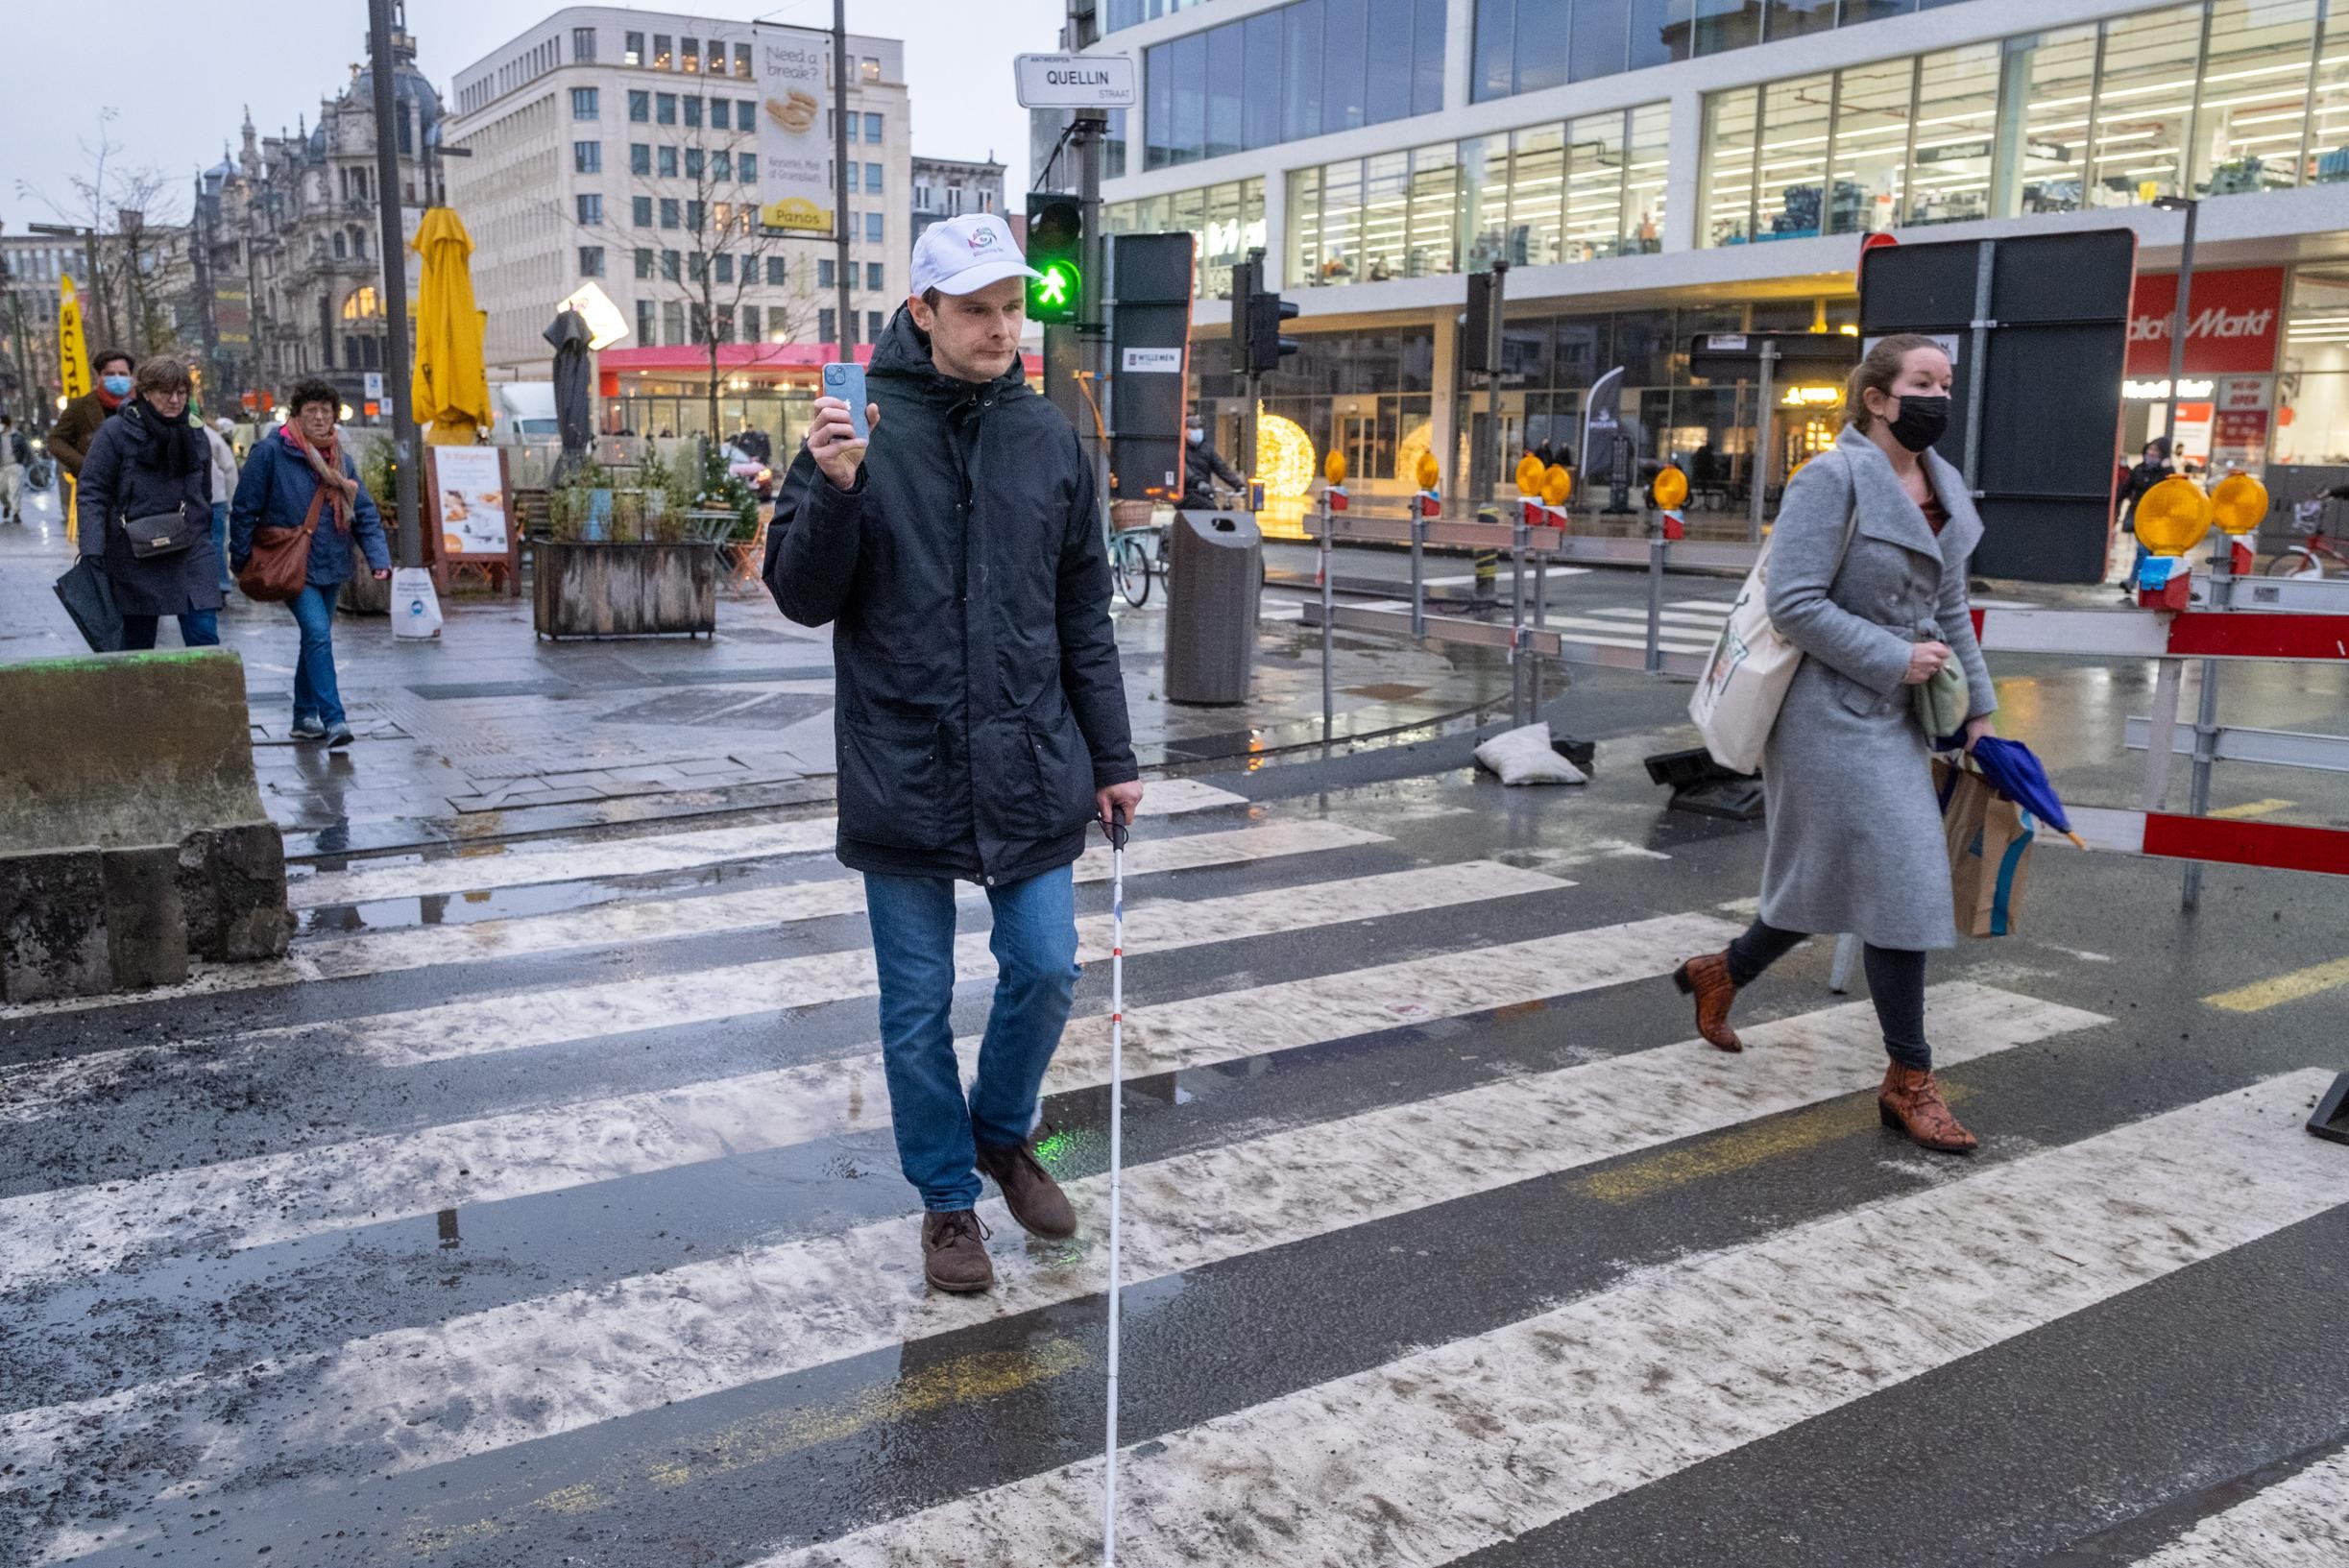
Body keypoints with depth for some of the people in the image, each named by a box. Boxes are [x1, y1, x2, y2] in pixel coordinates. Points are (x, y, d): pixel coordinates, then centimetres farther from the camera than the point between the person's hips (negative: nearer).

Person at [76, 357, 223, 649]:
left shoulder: (193, 434, 9)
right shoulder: (115, 432, -5)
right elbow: (92, 493, -8)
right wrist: (92, 553, -17)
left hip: (191, 555, 3)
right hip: (136, 557, -3)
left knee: (205, 637, -8)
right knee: (138, 642, 8)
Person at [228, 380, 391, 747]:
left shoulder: (339, 458, 8)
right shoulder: (271, 451, -8)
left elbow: (365, 512, 8)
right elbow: (245, 509, -4)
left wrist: (378, 557, -6)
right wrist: (241, 561, -3)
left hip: (331, 566, 6)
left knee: (316, 639, 14)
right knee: (318, 634, -20)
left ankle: (305, 717, 26)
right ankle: (334, 720, -23)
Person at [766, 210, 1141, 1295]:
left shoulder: (1049, 439, 5)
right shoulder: (861, 431, -5)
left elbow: (1084, 614, 10)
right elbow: (803, 598, -5)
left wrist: (1112, 758, 10)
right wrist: (835, 491, -23)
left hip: (1030, 769, 3)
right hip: (903, 773, -2)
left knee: (1045, 971, 7)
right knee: (917, 1004, 9)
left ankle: (1002, 1132, 35)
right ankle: (947, 1195, 28)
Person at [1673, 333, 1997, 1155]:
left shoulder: (1942, 487, 12)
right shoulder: (1832, 479, -13)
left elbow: (1949, 609, 19)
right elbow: (1795, 602, -19)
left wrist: (1977, 707, 14)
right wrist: (1895, 658, -17)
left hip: (1892, 716, 9)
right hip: (1834, 713, -9)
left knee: (1834, 880, 15)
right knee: (1900, 882, -7)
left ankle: (1721, 973, 39)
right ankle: (1909, 1081, 6)